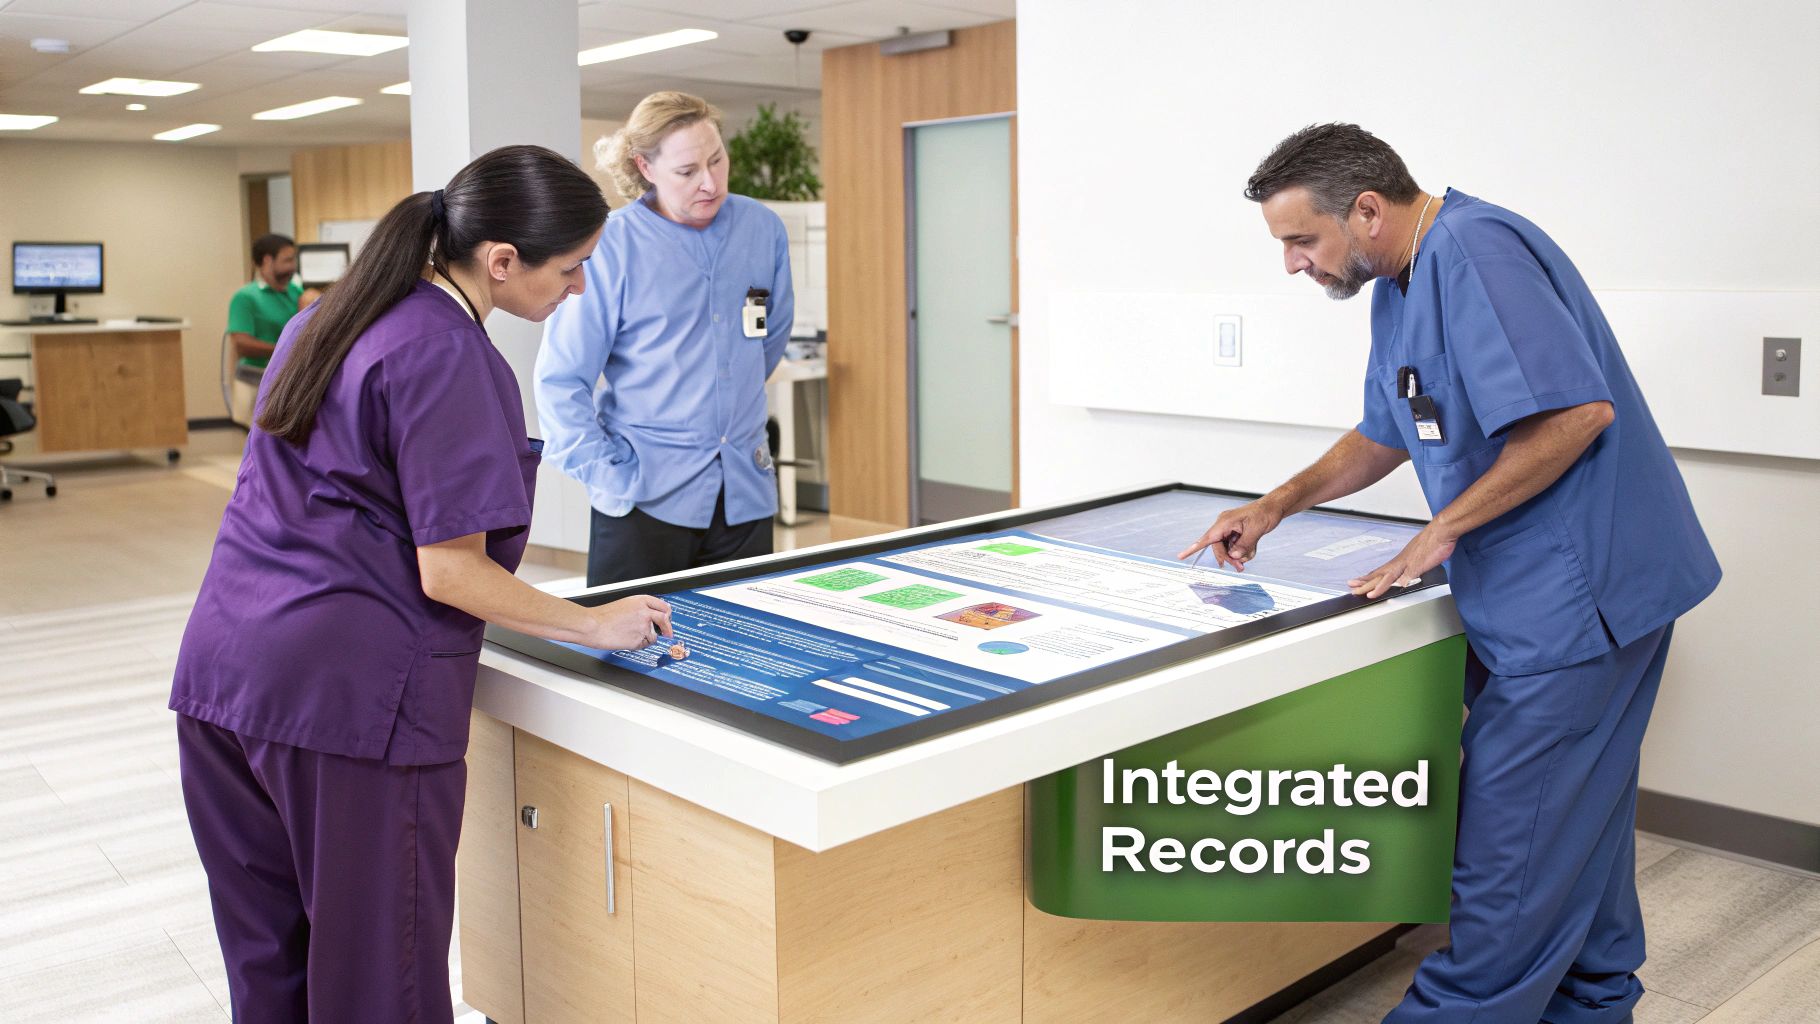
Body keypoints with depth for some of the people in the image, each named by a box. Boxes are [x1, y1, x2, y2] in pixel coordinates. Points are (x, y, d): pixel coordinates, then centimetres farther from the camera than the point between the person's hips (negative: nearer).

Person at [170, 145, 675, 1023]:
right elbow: (449, 571, -16)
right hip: (349, 689, -9)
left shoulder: (328, 318, 13)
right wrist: (596, 627, -5)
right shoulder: (446, 356, -15)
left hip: (222, 668, 9)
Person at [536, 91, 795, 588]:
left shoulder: (764, 229, 5)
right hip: (647, 496, -4)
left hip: (745, 494, 4)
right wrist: (609, 475, -12)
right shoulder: (611, 245, -8)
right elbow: (559, 381, -8)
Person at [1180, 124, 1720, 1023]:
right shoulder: (1402, 287, 13)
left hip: (1580, 590, -10)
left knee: (1509, 842, -3)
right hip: (1534, 594, 11)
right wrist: (1273, 508, 14)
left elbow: (1578, 411, -27)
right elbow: (1385, 436, 24)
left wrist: (1443, 529, -19)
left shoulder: (1475, 250, -20)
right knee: (1577, 818, 21)